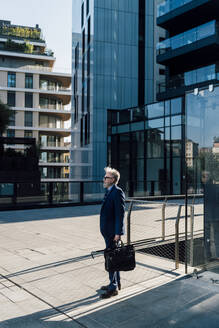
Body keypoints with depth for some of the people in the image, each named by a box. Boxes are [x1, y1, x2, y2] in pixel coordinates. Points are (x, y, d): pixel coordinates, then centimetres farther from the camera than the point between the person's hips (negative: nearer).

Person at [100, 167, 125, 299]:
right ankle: (116, 283, 30)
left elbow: (120, 213, -21)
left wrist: (118, 233, -22)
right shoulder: (109, 192, 14)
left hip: (113, 232, -10)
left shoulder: (117, 192, -16)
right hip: (108, 231, 10)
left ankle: (113, 288, 4)